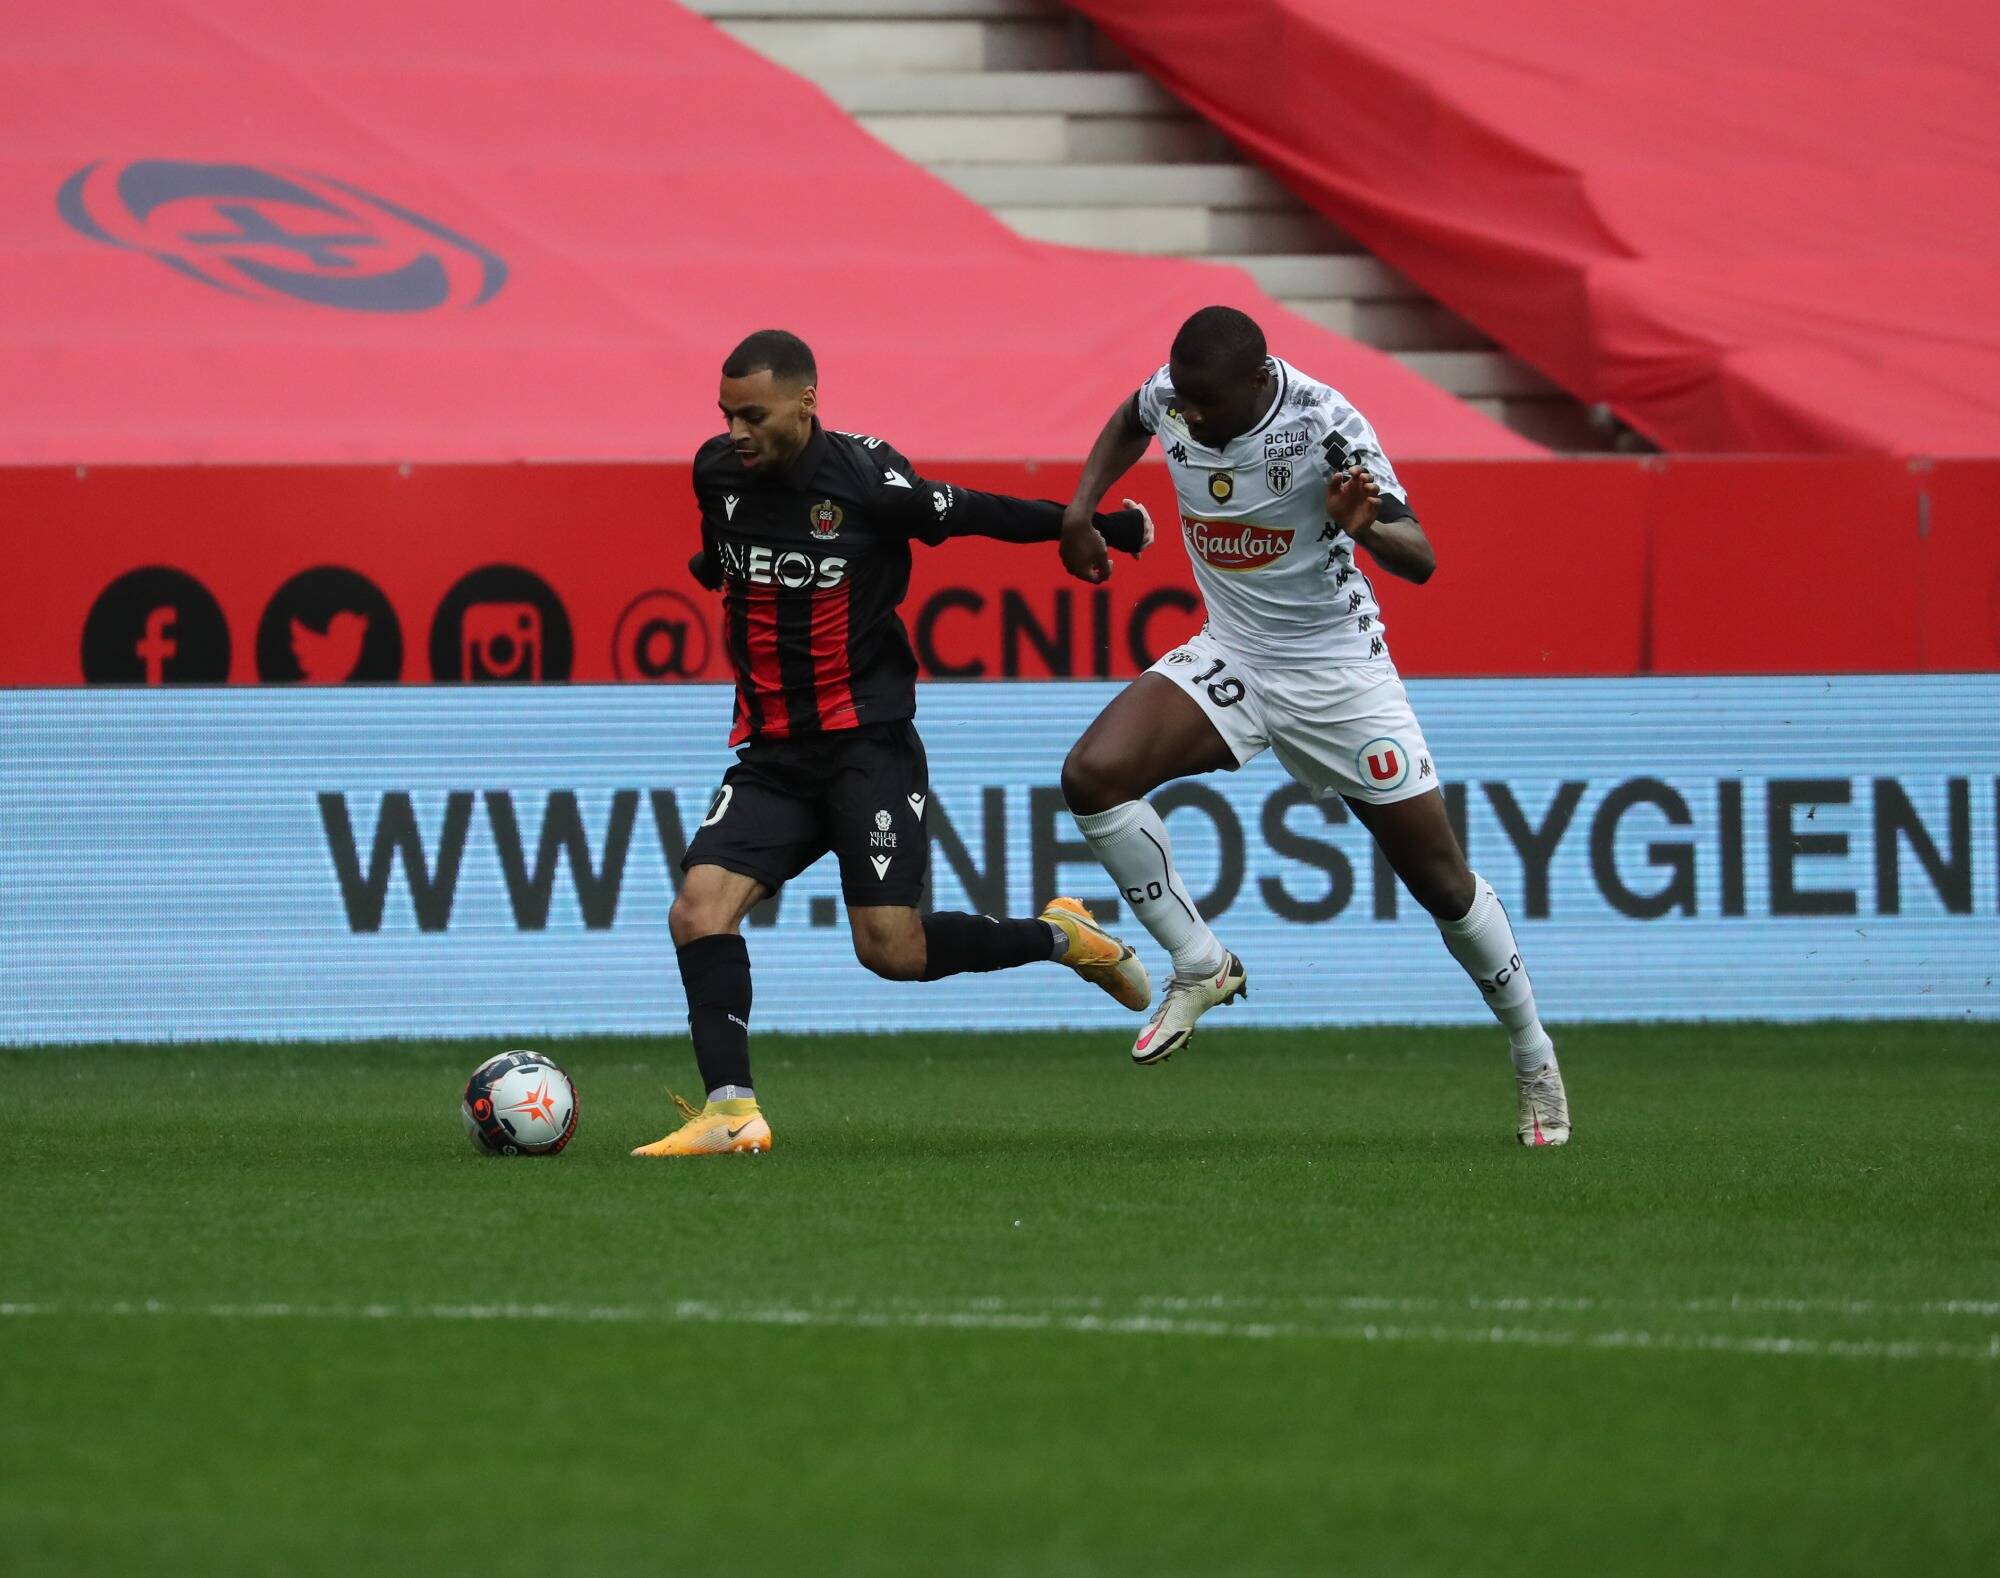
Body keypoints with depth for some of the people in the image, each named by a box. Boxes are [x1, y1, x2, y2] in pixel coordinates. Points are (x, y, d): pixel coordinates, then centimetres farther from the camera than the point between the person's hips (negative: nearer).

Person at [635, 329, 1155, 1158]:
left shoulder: (867, 480, -13)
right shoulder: (717, 470, 1)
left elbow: (978, 513, -2)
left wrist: (1102, 526, 4)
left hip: (868, 740, -5)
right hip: (773, 753, 5)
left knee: (891, 950, -12)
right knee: (698, 909, -16)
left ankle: (1058, 935, 14)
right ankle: (732, 1111, -15)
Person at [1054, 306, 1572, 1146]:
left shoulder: (1325, 425, -26)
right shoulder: (1172, 395, -12)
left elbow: (1420, 560, -28)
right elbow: (1129, 422, 16)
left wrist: (1368, 528, -50)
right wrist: (1082, 509, 1)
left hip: (1335, 667, -4)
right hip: (1231, 657, 4)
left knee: (1441, 879, 1)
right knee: (1093, 775, -20)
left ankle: (1534, 1059, 22)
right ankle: (1200, 967, -4)